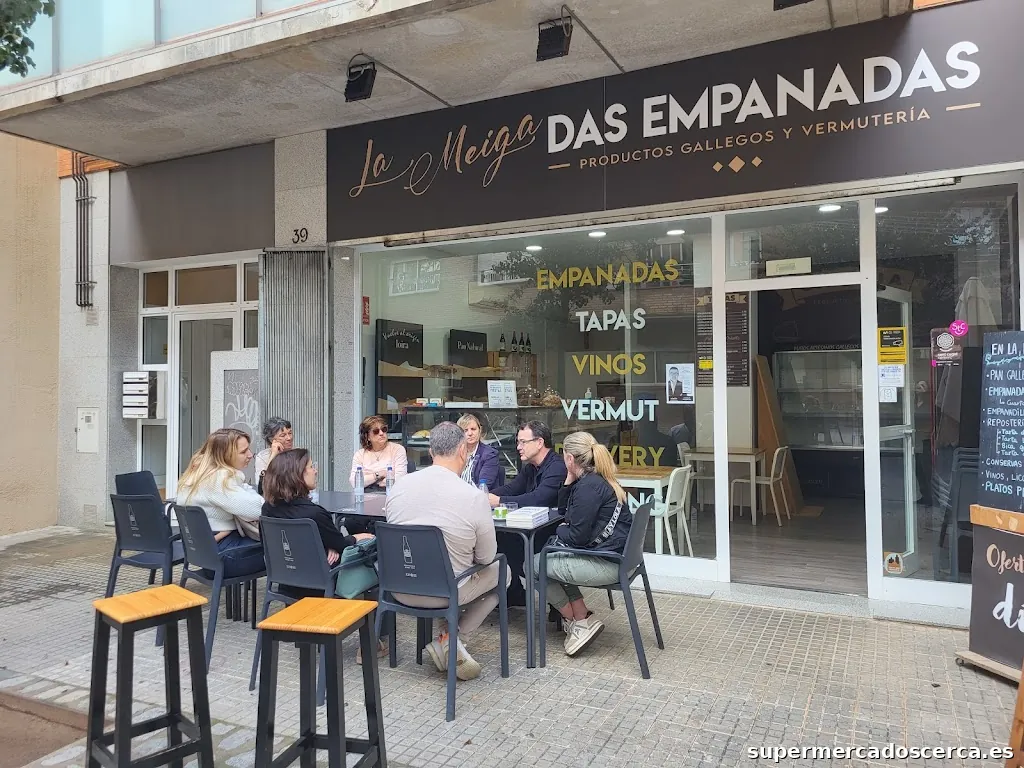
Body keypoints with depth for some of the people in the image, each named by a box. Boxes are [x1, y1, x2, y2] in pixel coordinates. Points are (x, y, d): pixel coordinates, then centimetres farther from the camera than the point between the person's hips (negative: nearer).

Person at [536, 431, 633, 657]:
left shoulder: (588, 486, -19)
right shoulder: (598, 479, 12)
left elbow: (578, 537, -18)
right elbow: (563, 510, 22)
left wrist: (560, 530, 3)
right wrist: (569, 481, 9)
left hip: (606, 564, -10)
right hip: (614, 555, 10)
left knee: (533, 565, 1)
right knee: (553, 553, 23)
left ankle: (579, 622, 10)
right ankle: (580, 618, 15)